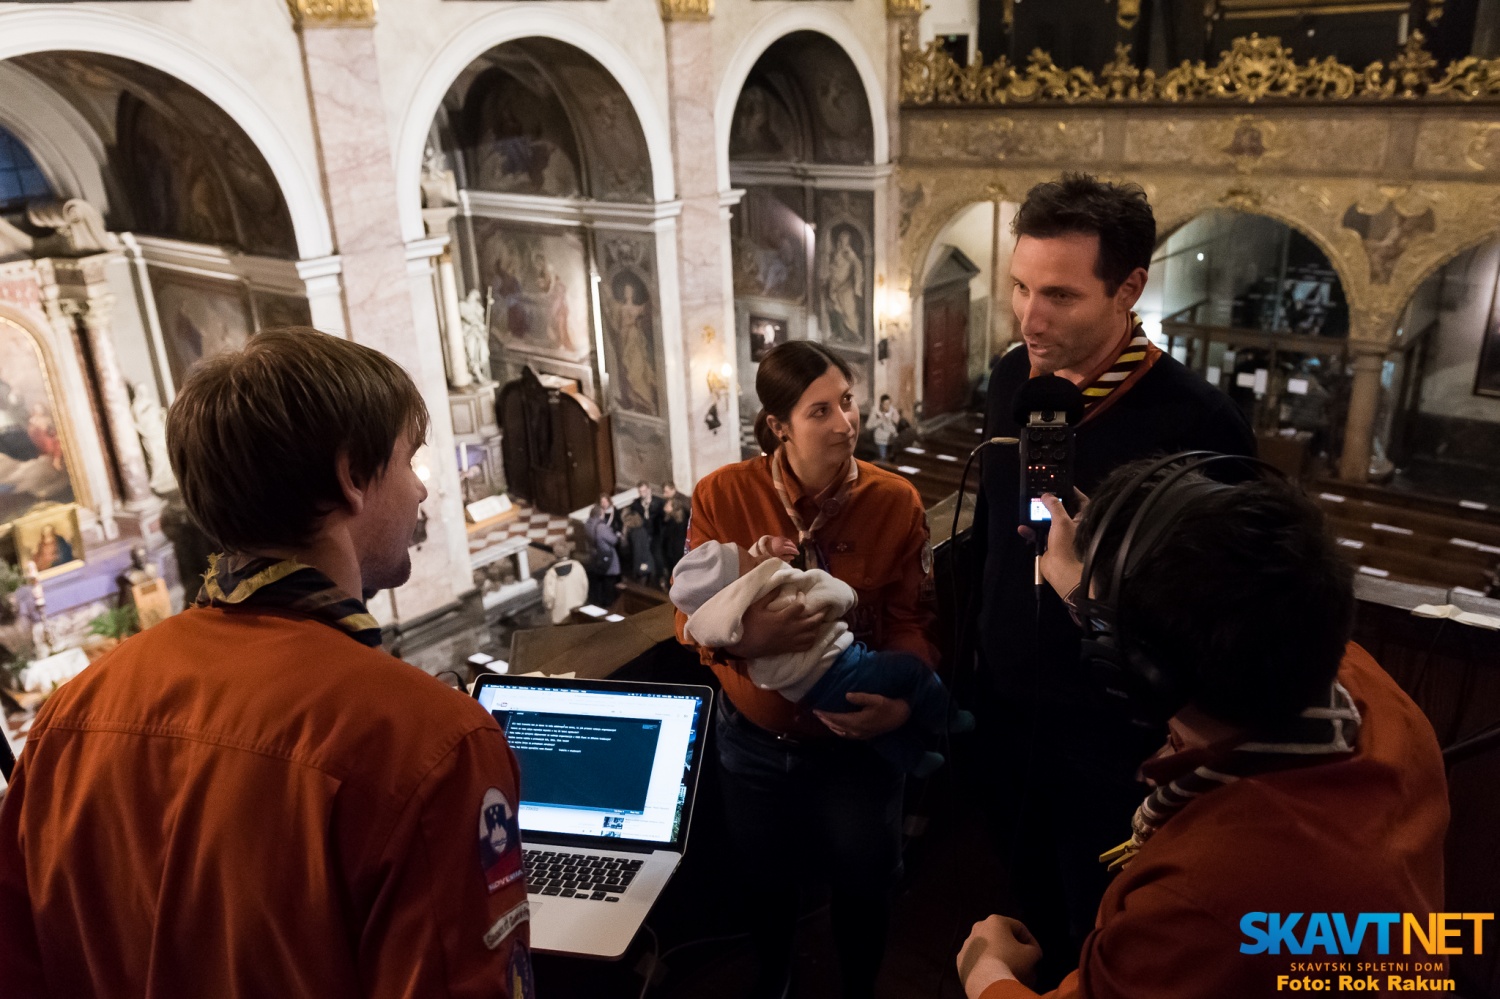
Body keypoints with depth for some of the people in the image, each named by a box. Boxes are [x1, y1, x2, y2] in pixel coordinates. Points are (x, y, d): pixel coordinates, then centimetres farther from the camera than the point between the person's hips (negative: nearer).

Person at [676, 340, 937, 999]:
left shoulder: (895, 501, -16)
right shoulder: (721, 496, -17)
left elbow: (912, 619, -12)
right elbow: (691, 616, -14)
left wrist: (902, 696, -31)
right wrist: (743, 636, -36)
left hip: (858, 739, -1)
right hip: (756, 737, 1)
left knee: (864, 879, 19)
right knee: (763, 874, 25)